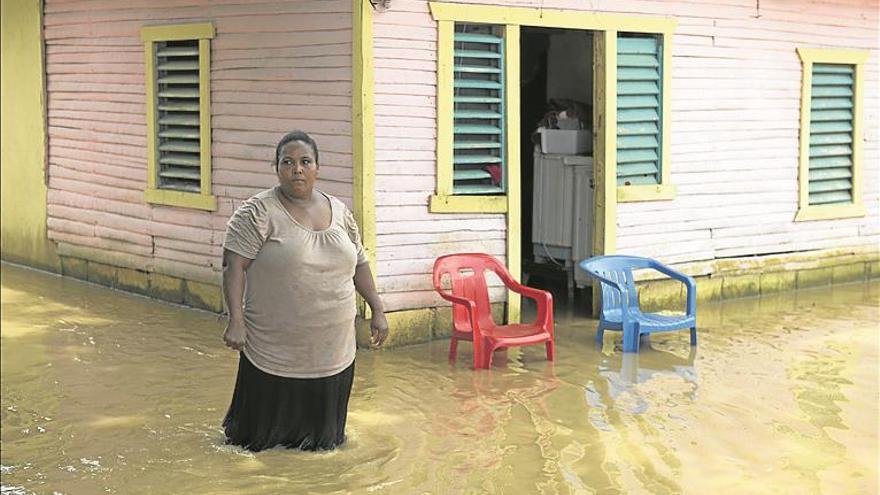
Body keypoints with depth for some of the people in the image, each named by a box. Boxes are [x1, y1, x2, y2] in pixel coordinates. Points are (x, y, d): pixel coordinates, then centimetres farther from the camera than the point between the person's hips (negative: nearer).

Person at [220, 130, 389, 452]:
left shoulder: (339, 211, 9)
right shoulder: (258, 213, -9)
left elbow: (359, 263, 17)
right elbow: (234, 265, -15)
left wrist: (377, 310, 13)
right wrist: (236, 320, -25)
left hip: (333, 349, 5)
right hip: (276, 350, -4)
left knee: (322, 432, 12)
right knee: (265, 428, 8)